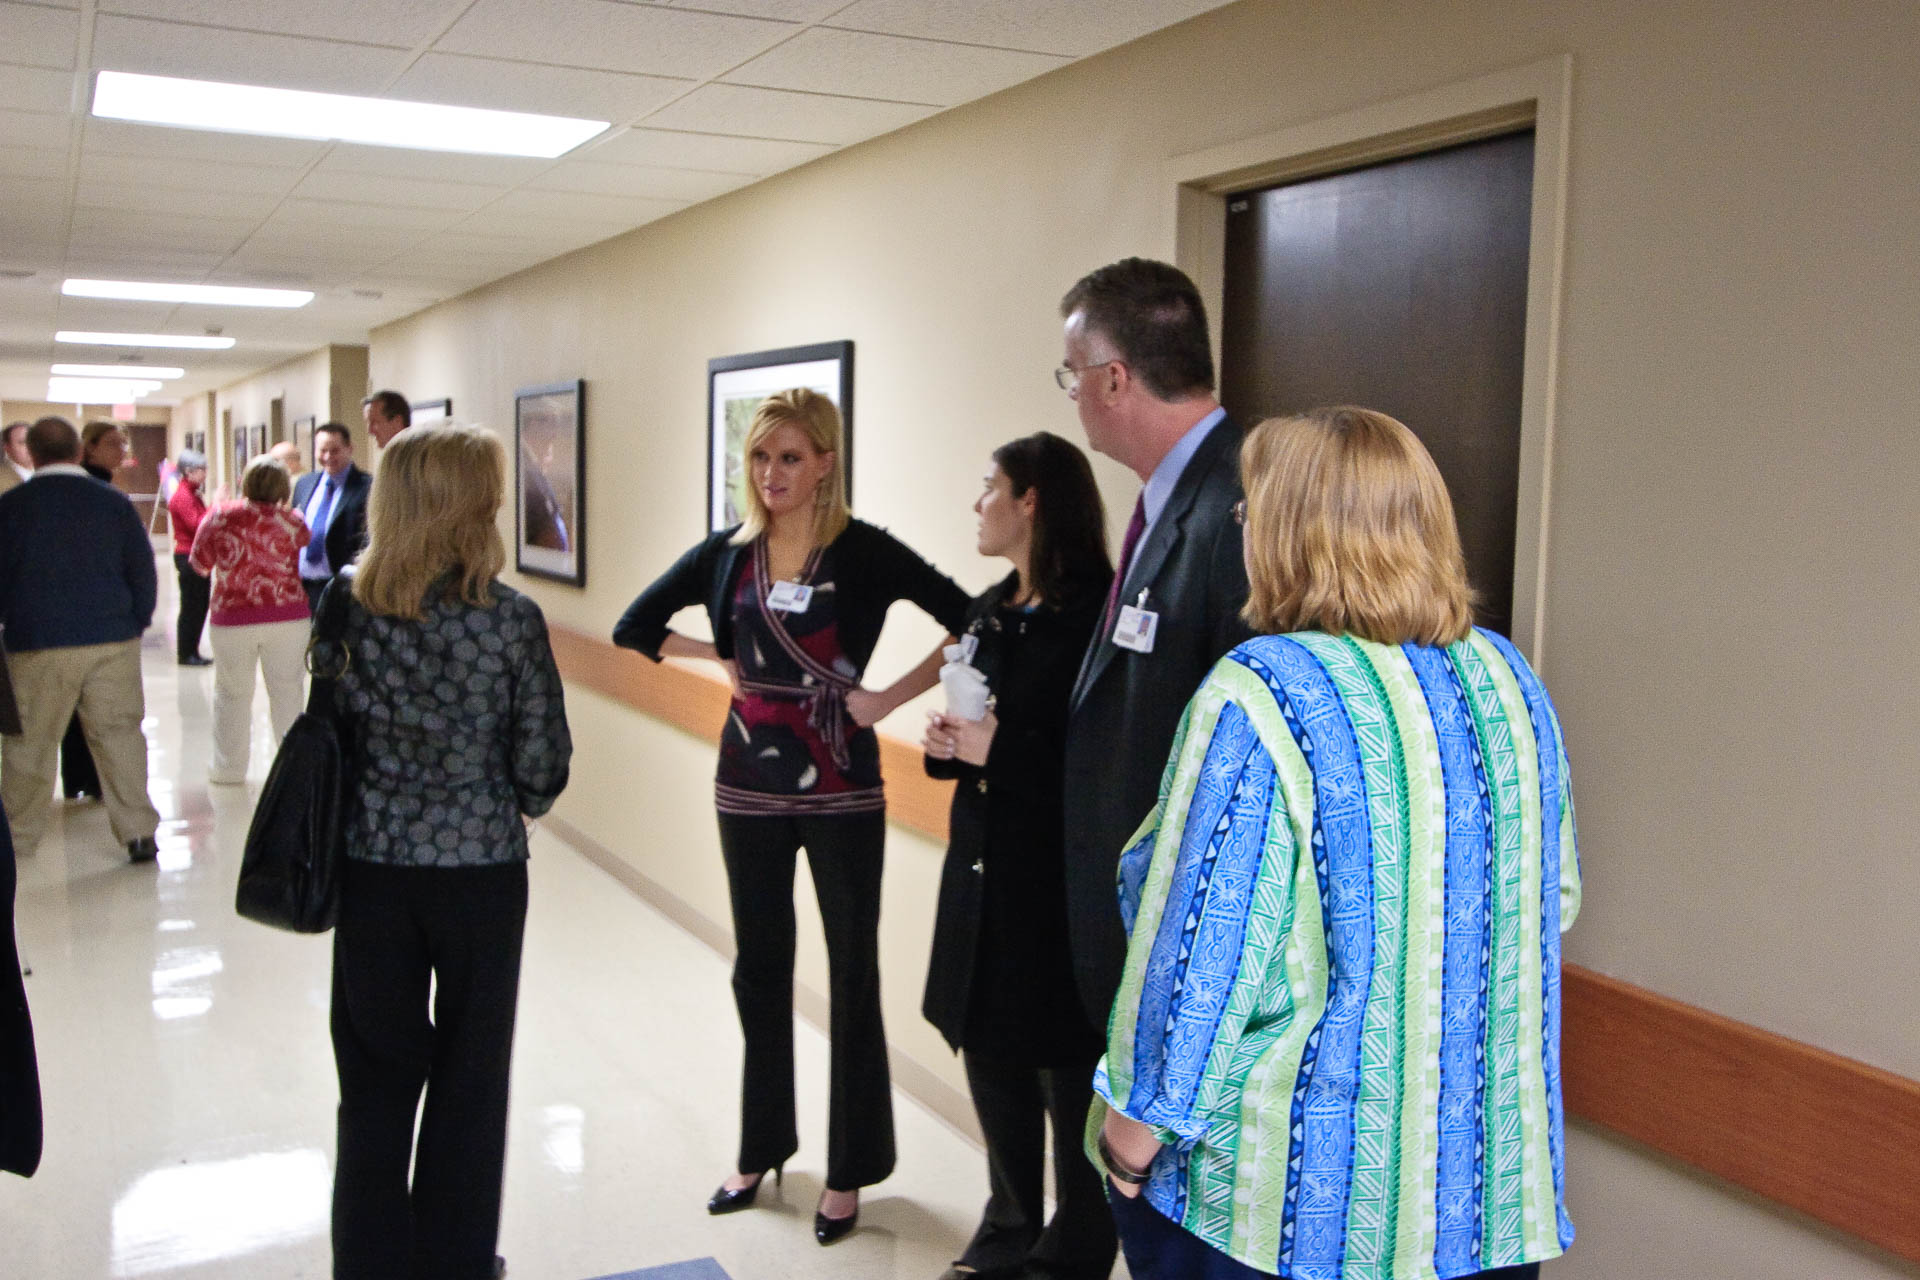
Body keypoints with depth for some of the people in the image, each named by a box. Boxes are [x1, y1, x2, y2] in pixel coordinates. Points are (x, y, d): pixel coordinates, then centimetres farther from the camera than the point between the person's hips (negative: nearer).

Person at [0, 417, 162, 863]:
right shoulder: (114, 503, 1)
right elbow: (142, 570, 4)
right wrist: (136, 623, 15)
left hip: (37, 646, -1)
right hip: (113, 641, 1)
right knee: (119, 733, 4)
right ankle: (138, 830, 2)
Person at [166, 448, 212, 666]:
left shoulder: (193, 495, 17)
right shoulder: (182, 496, -13)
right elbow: (196, 526, -22)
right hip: (188, 557, -10)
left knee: (200, 606, 11)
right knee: (190, 607, -5)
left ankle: (192, 652, 17)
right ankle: (185, 654, 1)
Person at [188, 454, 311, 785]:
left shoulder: (220, 517, -4)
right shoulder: (291, 520, -6)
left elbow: (200, 563, 7)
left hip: (232, 618, 0)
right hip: (287, 616, 0)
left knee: (232, 692, 12)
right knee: (287, 690, 9)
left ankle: (229, 767, 19)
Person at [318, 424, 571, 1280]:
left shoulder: (344, 604, -7)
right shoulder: (511, 619, -15)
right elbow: (541, 761, -10)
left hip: (371, 866, 3)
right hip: (481, 868, -2)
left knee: (377, 1078, 16)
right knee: (469, 1080, 14)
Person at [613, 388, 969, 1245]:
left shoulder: (864, 552, -10)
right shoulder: (727, 553, 2)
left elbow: (970, 625, -16)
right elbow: (634, 628, 10)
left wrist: (887, 699, -15)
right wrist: (721, 659, 2)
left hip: (840, 789, -4)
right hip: (749, 785, 4)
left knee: (853, 976, 7)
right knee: (759, 968, 15)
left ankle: (849, 1171, 21)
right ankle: (761, 1148, 32)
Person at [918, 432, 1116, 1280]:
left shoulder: (1097, 617, -16)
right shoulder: (990, 612, 11)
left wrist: (1000, 751, -21)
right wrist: (947, 742, -2)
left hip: (1061, 888, -8)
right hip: (983, 878, 8)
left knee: (1068, 1081, 5)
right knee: (991, 1061, 17)